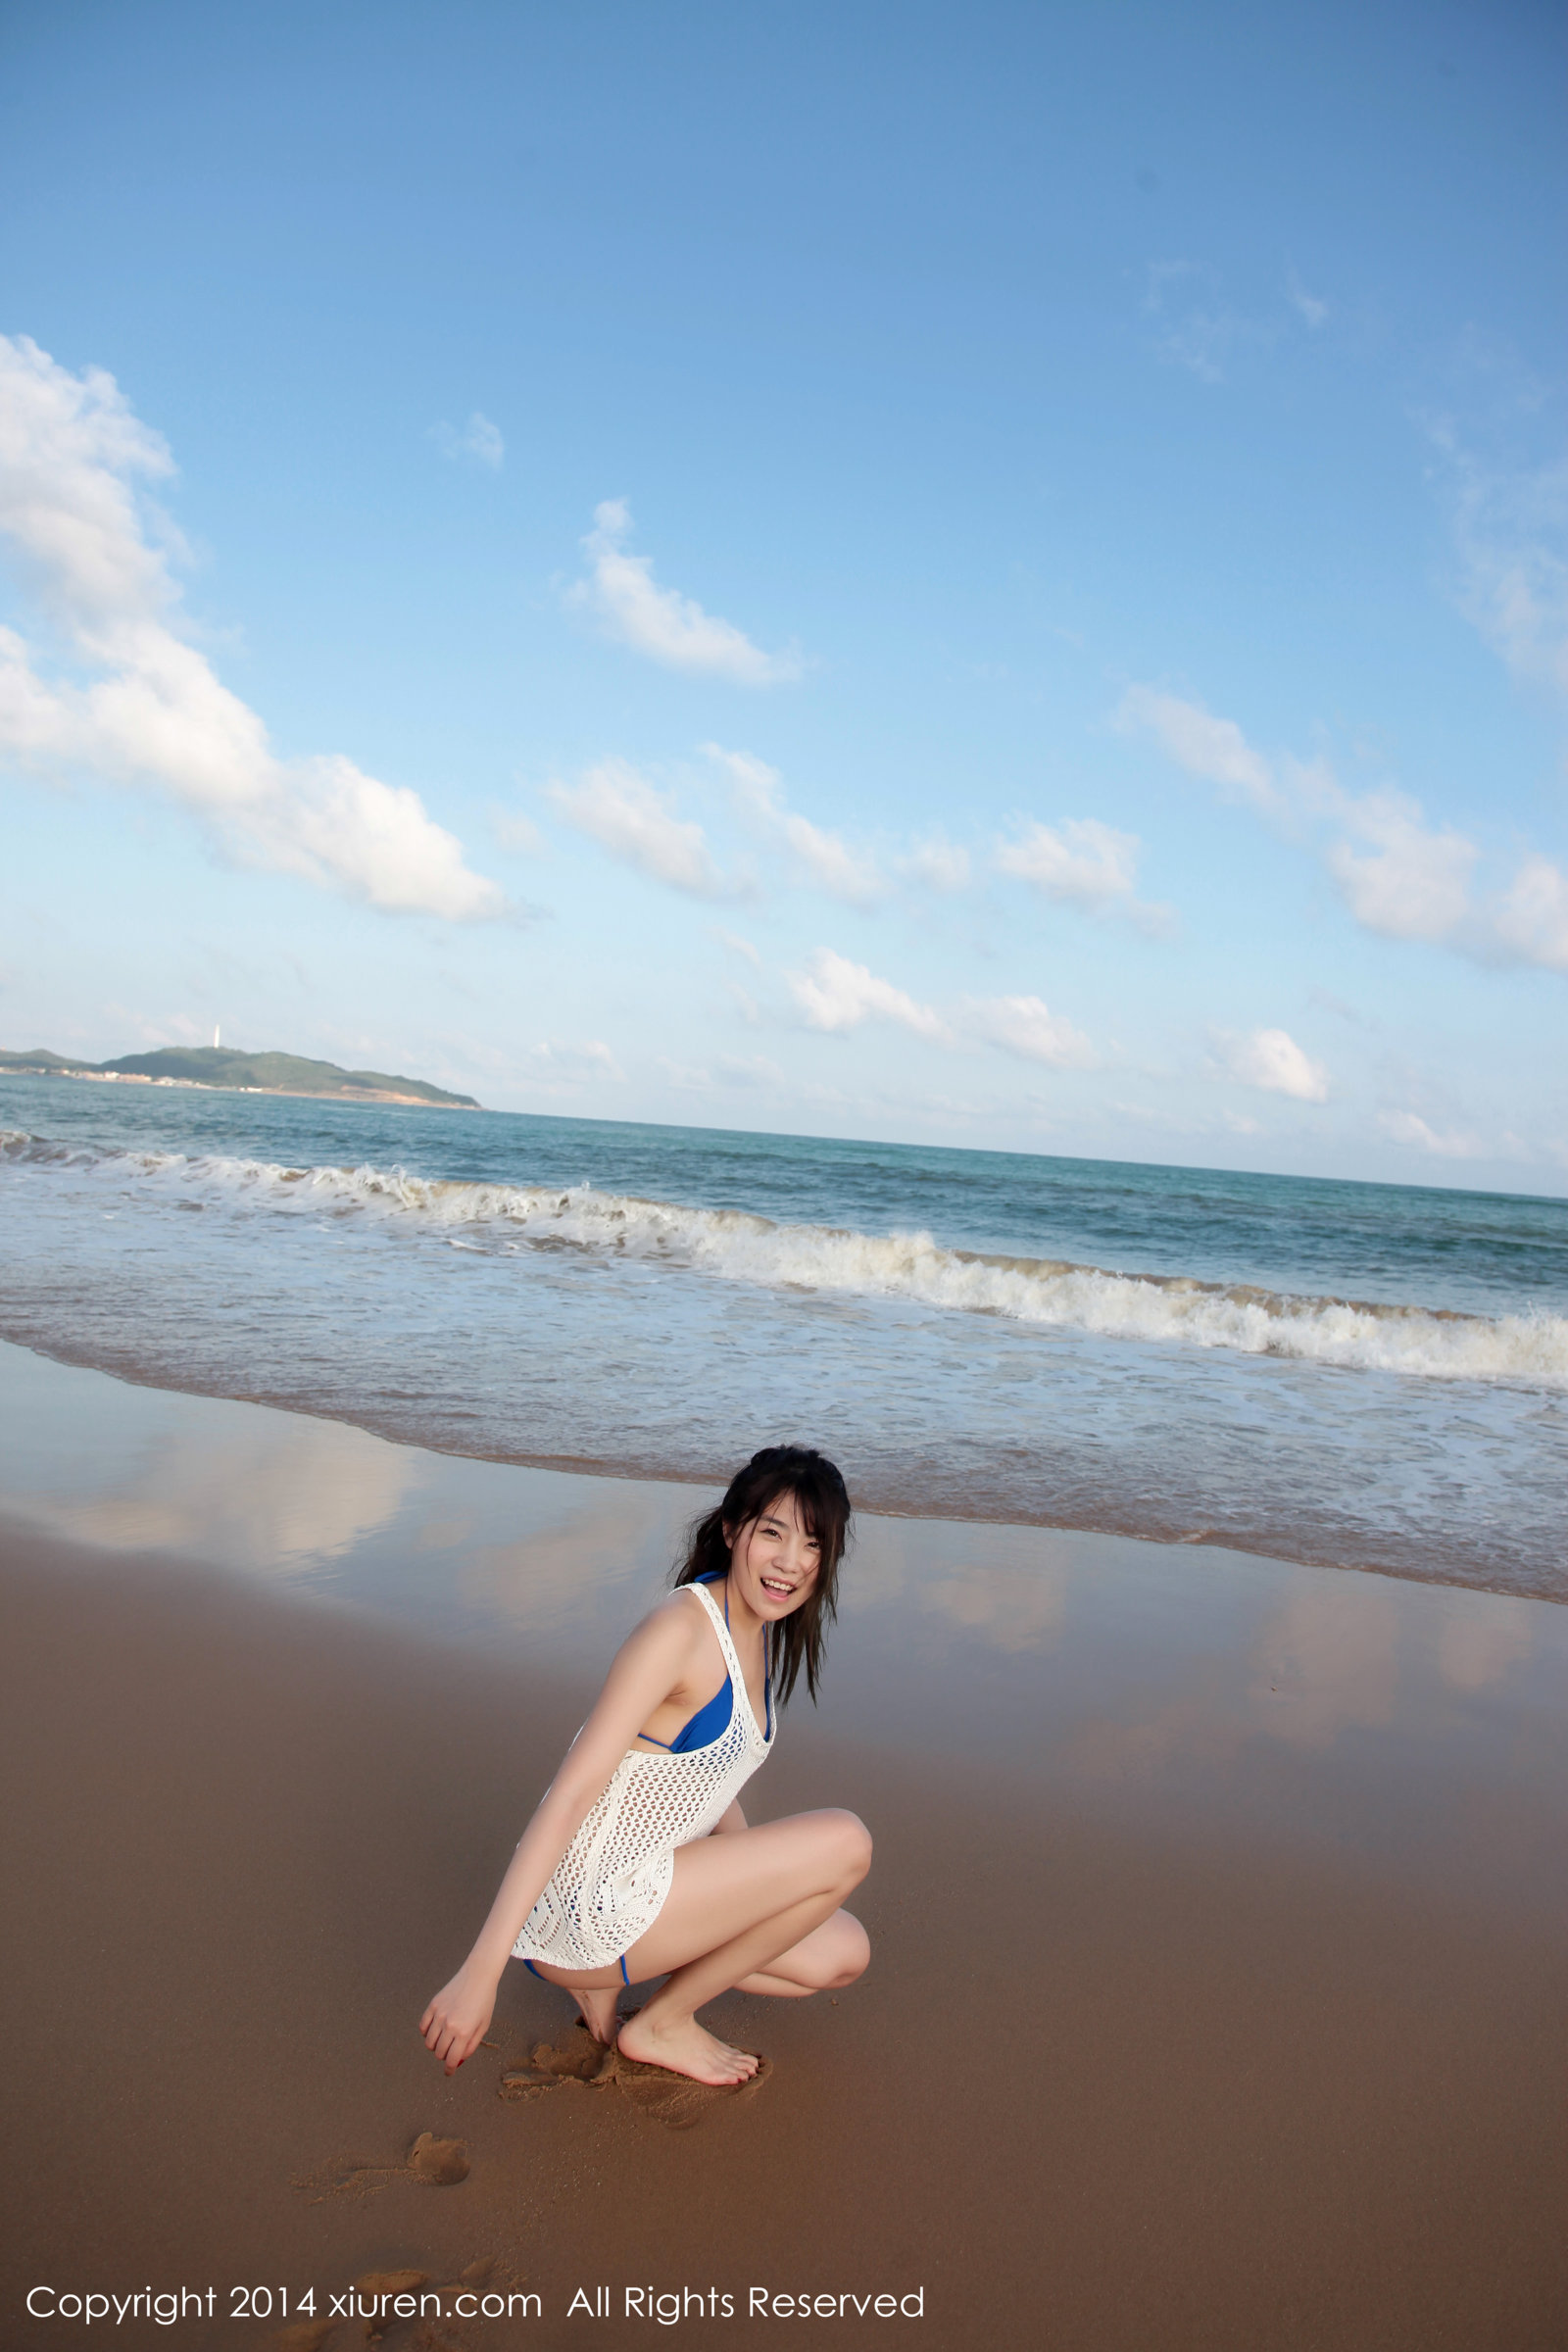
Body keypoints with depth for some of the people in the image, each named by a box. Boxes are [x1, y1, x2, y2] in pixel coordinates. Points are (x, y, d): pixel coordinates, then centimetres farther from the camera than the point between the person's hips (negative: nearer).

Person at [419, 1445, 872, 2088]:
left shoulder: (760, 1635, 7)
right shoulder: (682, 1628, -22)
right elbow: (573, 1789, -26)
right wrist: (481, 1970, -29)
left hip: (644, 1884, 9)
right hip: (582, 1904, -9)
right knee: (846, 1841, -14)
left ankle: (609, 1971, 11)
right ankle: (662, 2025, 1)